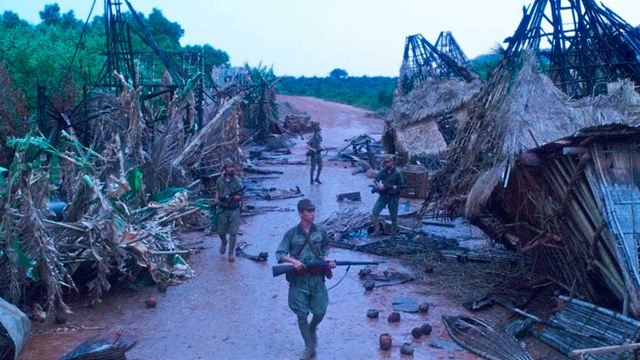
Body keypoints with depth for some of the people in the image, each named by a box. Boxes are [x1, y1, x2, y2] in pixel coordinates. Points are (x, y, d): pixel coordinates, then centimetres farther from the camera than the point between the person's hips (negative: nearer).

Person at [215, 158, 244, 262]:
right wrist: (217, 198, 2)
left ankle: (231, 253, 13)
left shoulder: (238, 181, -10)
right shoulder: (220, 180, 1)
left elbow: (240, 197, -11)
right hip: (222, 209, 3)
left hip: (234, 210, -3)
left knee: (233, 233, 0)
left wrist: (230, 197, -27)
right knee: (221, 232, 13)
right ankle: (223, 242, 46)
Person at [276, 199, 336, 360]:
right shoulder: (291, 233, -7)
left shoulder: (321, 232, 0)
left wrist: (327, 261, -8)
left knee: (320, 312, 5)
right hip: (298, 280, -2)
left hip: (317, 278, 2)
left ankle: (312, 329, 40)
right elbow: (279, 254, -7)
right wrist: (294, 261, -23)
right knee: (301, 315, 4)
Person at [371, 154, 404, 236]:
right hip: (383, 196, 3)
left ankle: (393, 233, 21)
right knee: (375, 211, -11)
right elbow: (375, 182, 8)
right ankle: (377, 230, -4)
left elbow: (401, 186, -7)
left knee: (393, 216, 6)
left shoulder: (397, 173, -7)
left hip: (393, 197, -3)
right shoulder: (382, 172, 4)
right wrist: (378, 185, -13)